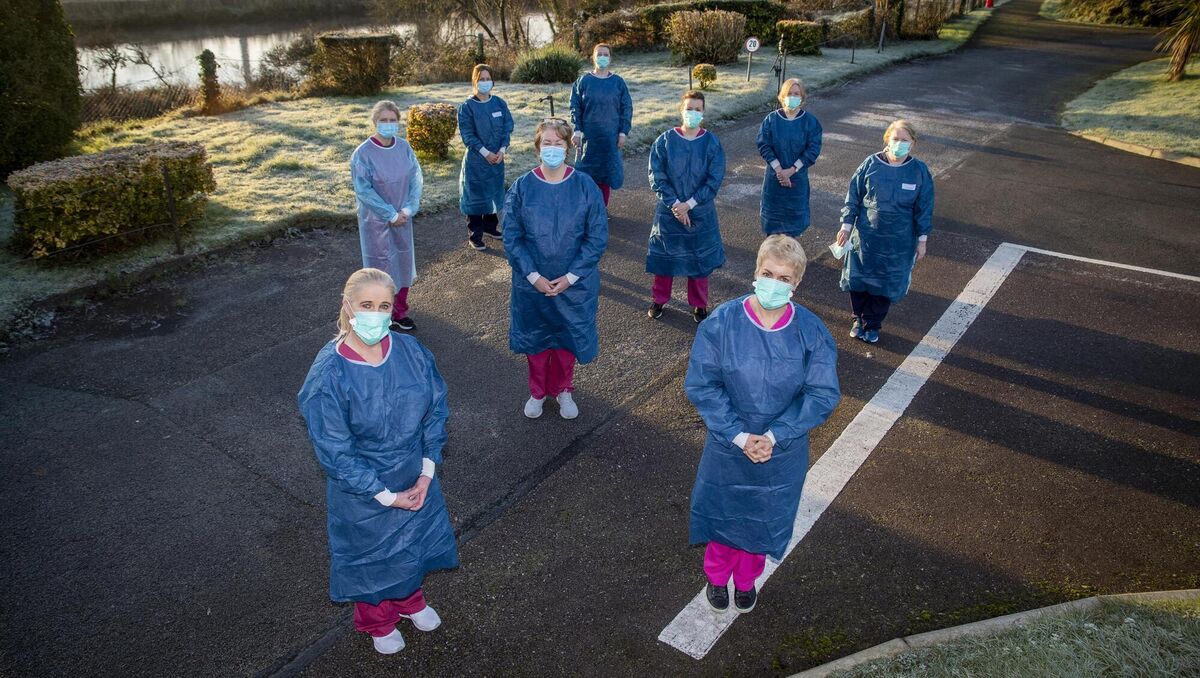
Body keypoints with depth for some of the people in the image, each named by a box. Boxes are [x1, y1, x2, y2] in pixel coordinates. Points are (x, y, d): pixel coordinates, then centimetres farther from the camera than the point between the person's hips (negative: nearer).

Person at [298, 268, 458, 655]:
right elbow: (334, 452, -22)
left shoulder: (410, 351, -15)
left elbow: (436, 409, -5)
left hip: (415, 479, 4)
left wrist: (427, 471, -9)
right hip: (363, 491, -4)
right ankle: (377, 621, 52)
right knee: (371, 555, 22)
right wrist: (385, 495, -18)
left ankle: (409, 600, 59)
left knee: (413, 541, 27)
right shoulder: (328, 376, -28)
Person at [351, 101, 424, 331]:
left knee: (403, 263, 14)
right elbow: (363, 191, -17)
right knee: (381, 268, 6)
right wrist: (391, 214, -16)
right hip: (376, 220, -5)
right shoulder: (363, 154, -17)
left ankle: (400, 312, 32)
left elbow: (416, 178, -1)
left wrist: (408, 210, -11)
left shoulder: (404, 147, -3)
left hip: (402, 219, 5)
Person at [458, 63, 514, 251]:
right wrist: (486, 153, -16)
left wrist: (502, 150, -10)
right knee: (475, 196, 0)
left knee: (494, 193, 15)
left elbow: (507, 128, 3)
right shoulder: (467, 107, -8)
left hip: (497, 158, 4)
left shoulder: (499, 103, 3)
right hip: (475, 160, -4)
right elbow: (467, 135, -11)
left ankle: (490, 226, 33)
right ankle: (474, 236, 8)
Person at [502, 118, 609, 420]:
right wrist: (534, 276, -13)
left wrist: (570, 277, -14)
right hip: (532, 282, 1)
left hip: (575, 282, 0)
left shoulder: (585, 186, -11)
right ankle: (537, 391, 39)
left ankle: (563, 390, 40)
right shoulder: (522, 187, -9)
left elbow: (597, 237, -9)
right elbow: (511, 237, -6)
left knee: (568, 337, 15)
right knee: (535, 337, 16)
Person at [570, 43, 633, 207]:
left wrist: (623, 132, -3)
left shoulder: (618, 82, 3)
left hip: (611, 136, 1)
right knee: (587, 171, 2)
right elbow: (575, 106, 2)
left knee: (607, 170, 4)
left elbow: (627, 108, 4)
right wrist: (577, 130, -6)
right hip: (588, 136, 0)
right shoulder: (583, 81, 1)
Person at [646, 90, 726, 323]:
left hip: (701, 212, 0)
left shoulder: (712, 143, -8)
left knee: (699, 258, 11)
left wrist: (689, 204, -15)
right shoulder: (665, 140, -8)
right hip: (668, 211, 0)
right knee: (664, 256, 12)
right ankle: (659, 299, 32)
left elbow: (714, 180, -10)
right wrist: (674, 204, -15)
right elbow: (656, 176, -8)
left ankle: (699, 304, 30)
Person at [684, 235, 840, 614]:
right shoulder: (721, 323, -18)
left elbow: (823, 395, -13)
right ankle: (716, 576, 50)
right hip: (727, 446, -1)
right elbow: (701, 385, -16)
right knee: (722, 513, 20)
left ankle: (746, 581, 51)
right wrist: (739, 436, -21)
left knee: (763, 519, 21)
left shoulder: (812, 332, -15)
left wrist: (774, 436, -21)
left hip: (782, 452, 1)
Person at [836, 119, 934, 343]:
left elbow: (924, 209, -1)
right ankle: (859, 319, 35)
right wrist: (846, 226, -1)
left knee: (885, 285, 11)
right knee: (859, 279, 12)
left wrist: (922, 240, 0)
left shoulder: (919, 172, -8)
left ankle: (872, 325, 30)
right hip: (865, 237, 1)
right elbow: (853, 197, -1)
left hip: (898, 244, 0)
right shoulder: (870, 164, -9)